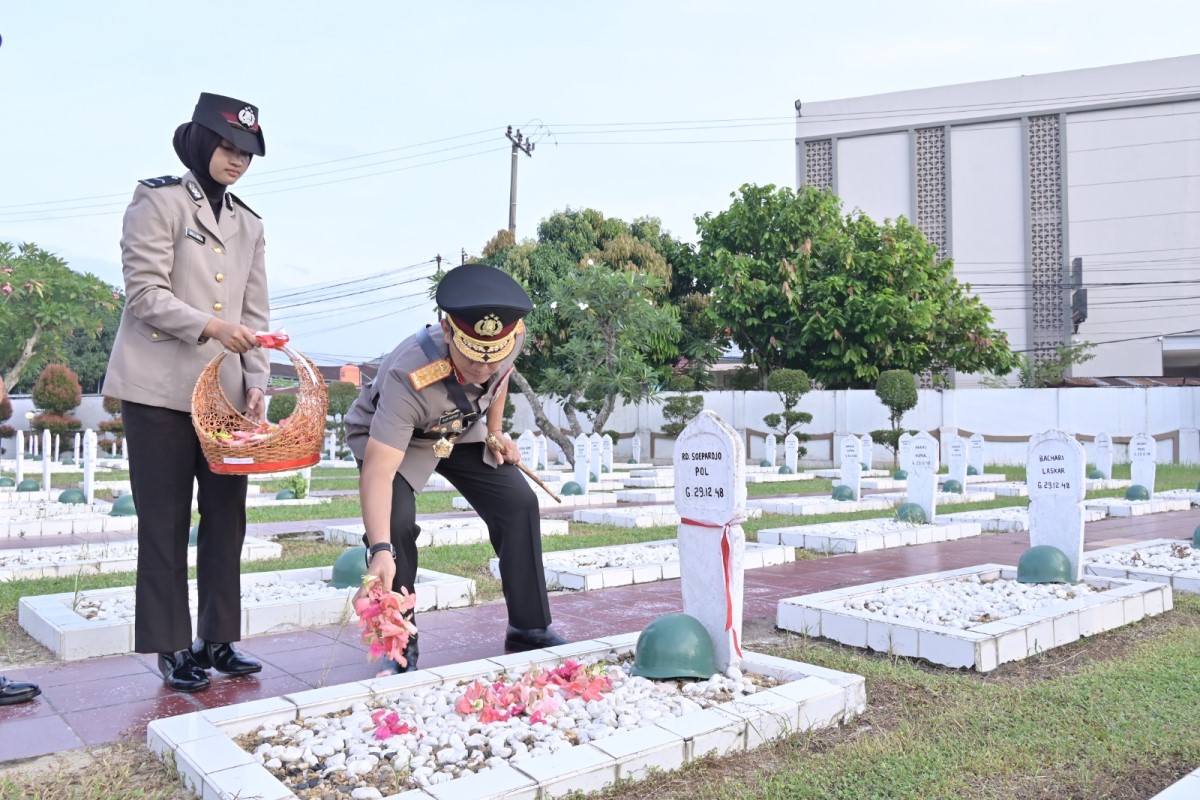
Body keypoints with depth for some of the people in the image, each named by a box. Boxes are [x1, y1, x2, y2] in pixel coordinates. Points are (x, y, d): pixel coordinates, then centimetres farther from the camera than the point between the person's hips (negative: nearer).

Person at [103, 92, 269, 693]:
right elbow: (144, 293, -9)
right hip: (160, 390, -5)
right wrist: (208, 327, -23)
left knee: (227, 515, 6)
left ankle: (217, 639, 17)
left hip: (224, 393, 6)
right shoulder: (160, 201, -1)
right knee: (165, 522, 1)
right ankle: (171, 648, 11)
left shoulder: (248, 225, 17)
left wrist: (256, 382, 1)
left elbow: (254, 312, 13)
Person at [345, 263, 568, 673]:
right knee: (395, 522, -27)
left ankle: (529, 629, 7)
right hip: (388, 437, -4)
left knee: (519, 503, -7)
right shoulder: (409, 376, -44)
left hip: (460, 430, 5)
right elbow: (379, 472, -48)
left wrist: (494, 432, -3)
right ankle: (399, 647, -7)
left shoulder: (512, 338, -29)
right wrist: (381, 551, -58)